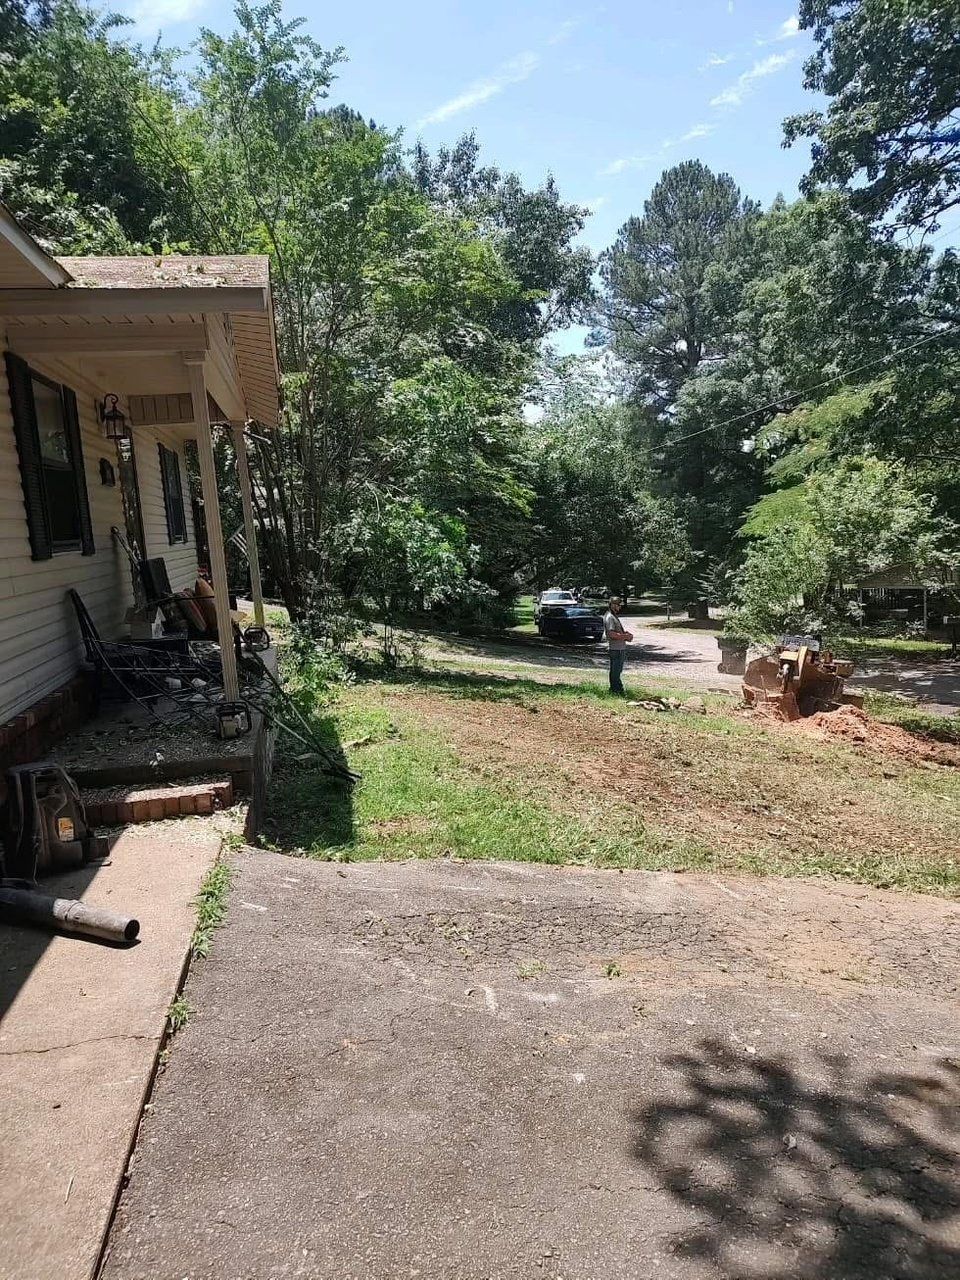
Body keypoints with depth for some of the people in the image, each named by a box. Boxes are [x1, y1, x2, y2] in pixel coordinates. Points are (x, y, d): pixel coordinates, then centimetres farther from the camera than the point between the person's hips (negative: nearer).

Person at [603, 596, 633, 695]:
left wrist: (625, 633, 10)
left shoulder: (614, 616, 17)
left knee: (615, 670, 17)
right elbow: (612, 634, -25)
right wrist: (625, 636, -16)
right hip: (615, 648, -11)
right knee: (616, 671, -5)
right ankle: (619, 690, -2)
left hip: (620, 647, 11)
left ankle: (614, 689, 24)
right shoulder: (609, 617, -17)